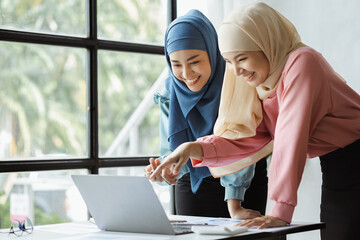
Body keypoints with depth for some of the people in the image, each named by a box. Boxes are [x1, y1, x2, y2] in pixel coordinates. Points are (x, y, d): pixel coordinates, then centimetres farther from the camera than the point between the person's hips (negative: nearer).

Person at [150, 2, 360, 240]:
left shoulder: (301, 62, -19)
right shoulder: (261, 81, 7)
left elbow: (292, 136, -25)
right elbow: (247, 136, 3)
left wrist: (281, 210, -29)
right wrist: (195, 148, -13)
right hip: (334, 171, 8)